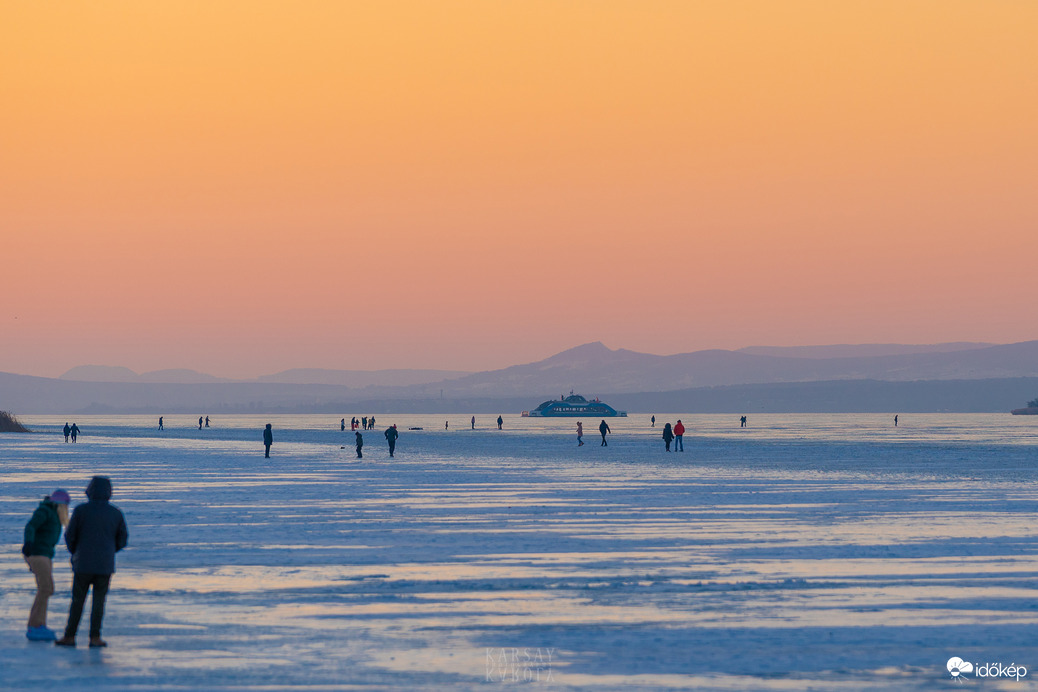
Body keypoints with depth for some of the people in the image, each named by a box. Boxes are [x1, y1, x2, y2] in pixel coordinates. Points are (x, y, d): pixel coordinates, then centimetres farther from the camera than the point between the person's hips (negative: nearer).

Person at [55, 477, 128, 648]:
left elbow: (70, 536, -2)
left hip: (83, 563, -1)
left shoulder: (80, 510, -6)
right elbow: (122, 540, 6)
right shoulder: (116, 513, 0)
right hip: (106, 564, 1)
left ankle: (70, 636, 10)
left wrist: (75, 552, 17)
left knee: (77, 600, 8)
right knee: (99, 600, 7)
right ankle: (95, 637, 2)